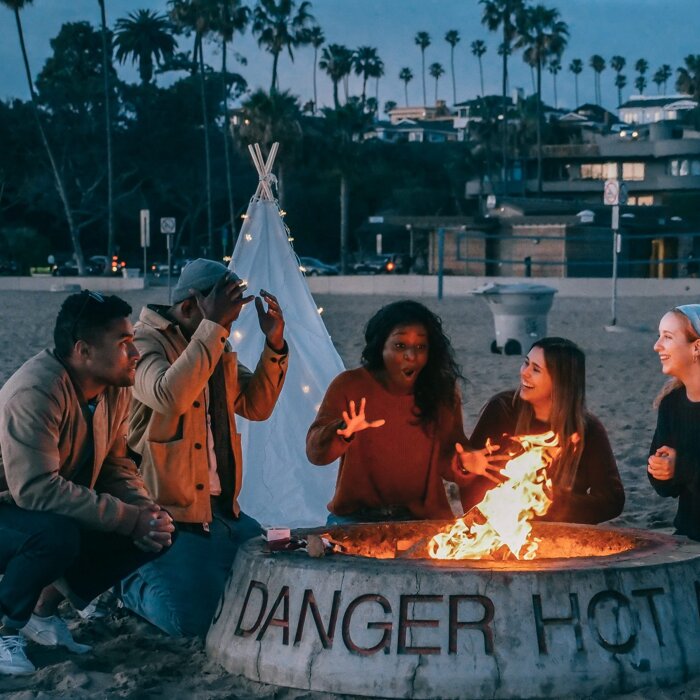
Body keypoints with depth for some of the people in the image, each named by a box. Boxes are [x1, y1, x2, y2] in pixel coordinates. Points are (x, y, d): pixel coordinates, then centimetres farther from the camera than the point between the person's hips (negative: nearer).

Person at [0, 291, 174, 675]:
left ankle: (45, 606, 6)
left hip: (59, 518, 8)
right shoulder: (35, 393, -30)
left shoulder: (116, 390, -3)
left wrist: (146, 510, -16)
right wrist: (130, 518, -33)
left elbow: (115, 464, 5)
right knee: (57, 535, -38)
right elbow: (35, 488, -36)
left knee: (155, 534, -6)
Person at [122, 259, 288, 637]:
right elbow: (170, 396, -32)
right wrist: (213, 326, -30)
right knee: (195, 620, -20)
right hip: (169, 513, -9)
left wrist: (274, 344, 1)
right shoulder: (144, 344, -12)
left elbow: (256, 405, 15)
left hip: (221, 507, 9)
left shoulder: (216, 350, 15)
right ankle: (132, 584, 10)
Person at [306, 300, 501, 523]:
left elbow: (446, 460, 7)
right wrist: (342, 433, -30)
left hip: (424, 519, 2)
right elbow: (315, 452, -9)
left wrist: (462, 465, -17)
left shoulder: (442, 393, 3)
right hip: (356, 519, -2)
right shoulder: (349, 386, -4)